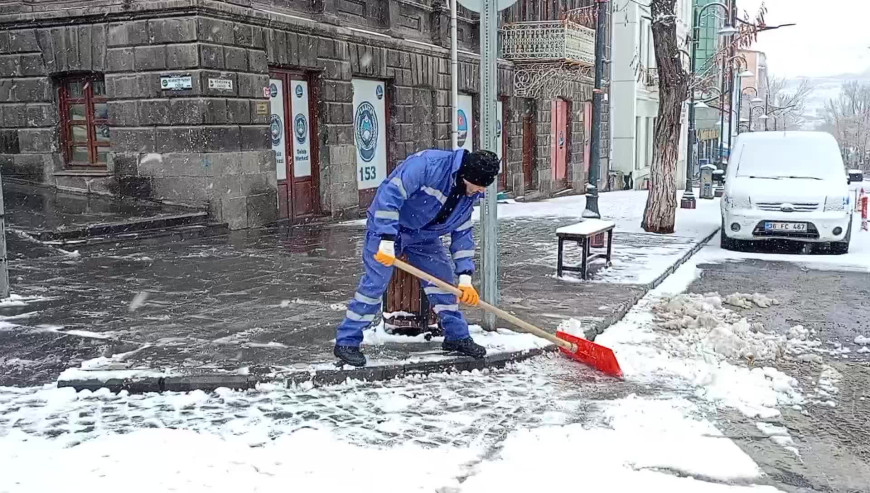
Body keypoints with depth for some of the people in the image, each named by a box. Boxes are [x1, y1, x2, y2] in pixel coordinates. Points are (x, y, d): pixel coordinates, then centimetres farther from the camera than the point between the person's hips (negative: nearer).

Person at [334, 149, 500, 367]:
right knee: (375, 283, -11)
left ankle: (457, 336, 21)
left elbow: (463, 233, 3)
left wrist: (465, 277, -3)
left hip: (424, 235, 7)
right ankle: (347, 341, -1)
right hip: (388, 226, -7)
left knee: (443, 279, 5)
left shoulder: (468, 194, -4)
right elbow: (390, 194, -33)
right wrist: (387, 240, -35)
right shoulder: (429, 164, -29)